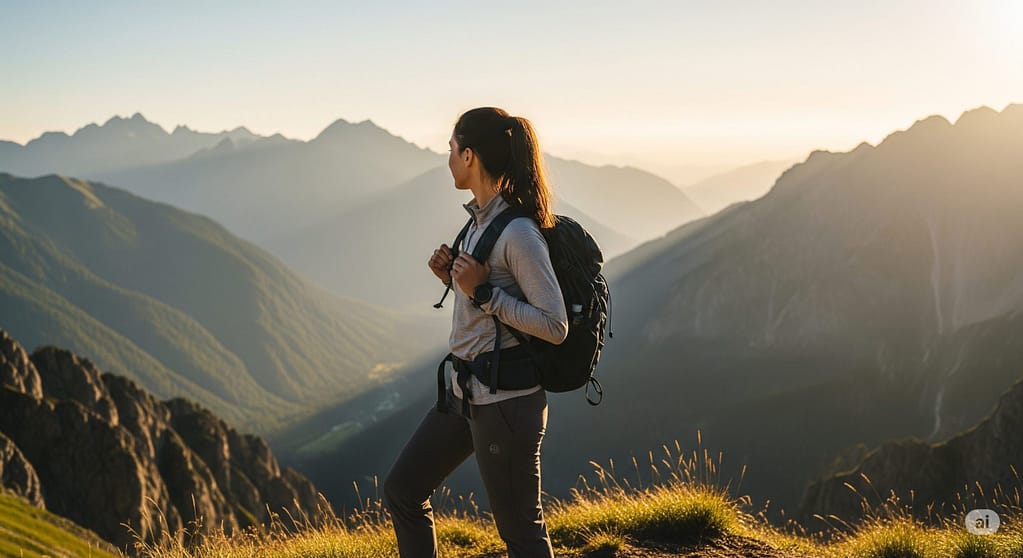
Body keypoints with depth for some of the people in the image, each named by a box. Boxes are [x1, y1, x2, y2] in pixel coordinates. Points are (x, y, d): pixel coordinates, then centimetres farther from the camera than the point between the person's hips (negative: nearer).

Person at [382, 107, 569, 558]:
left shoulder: (518, 233, -20)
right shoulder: (482, 219, 9)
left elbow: (555, 326, -21)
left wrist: (483, 291, -22)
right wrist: (454, 278, 3)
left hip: (505, 399, -10)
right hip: (465, 391, 10)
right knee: (401, 491, 17)